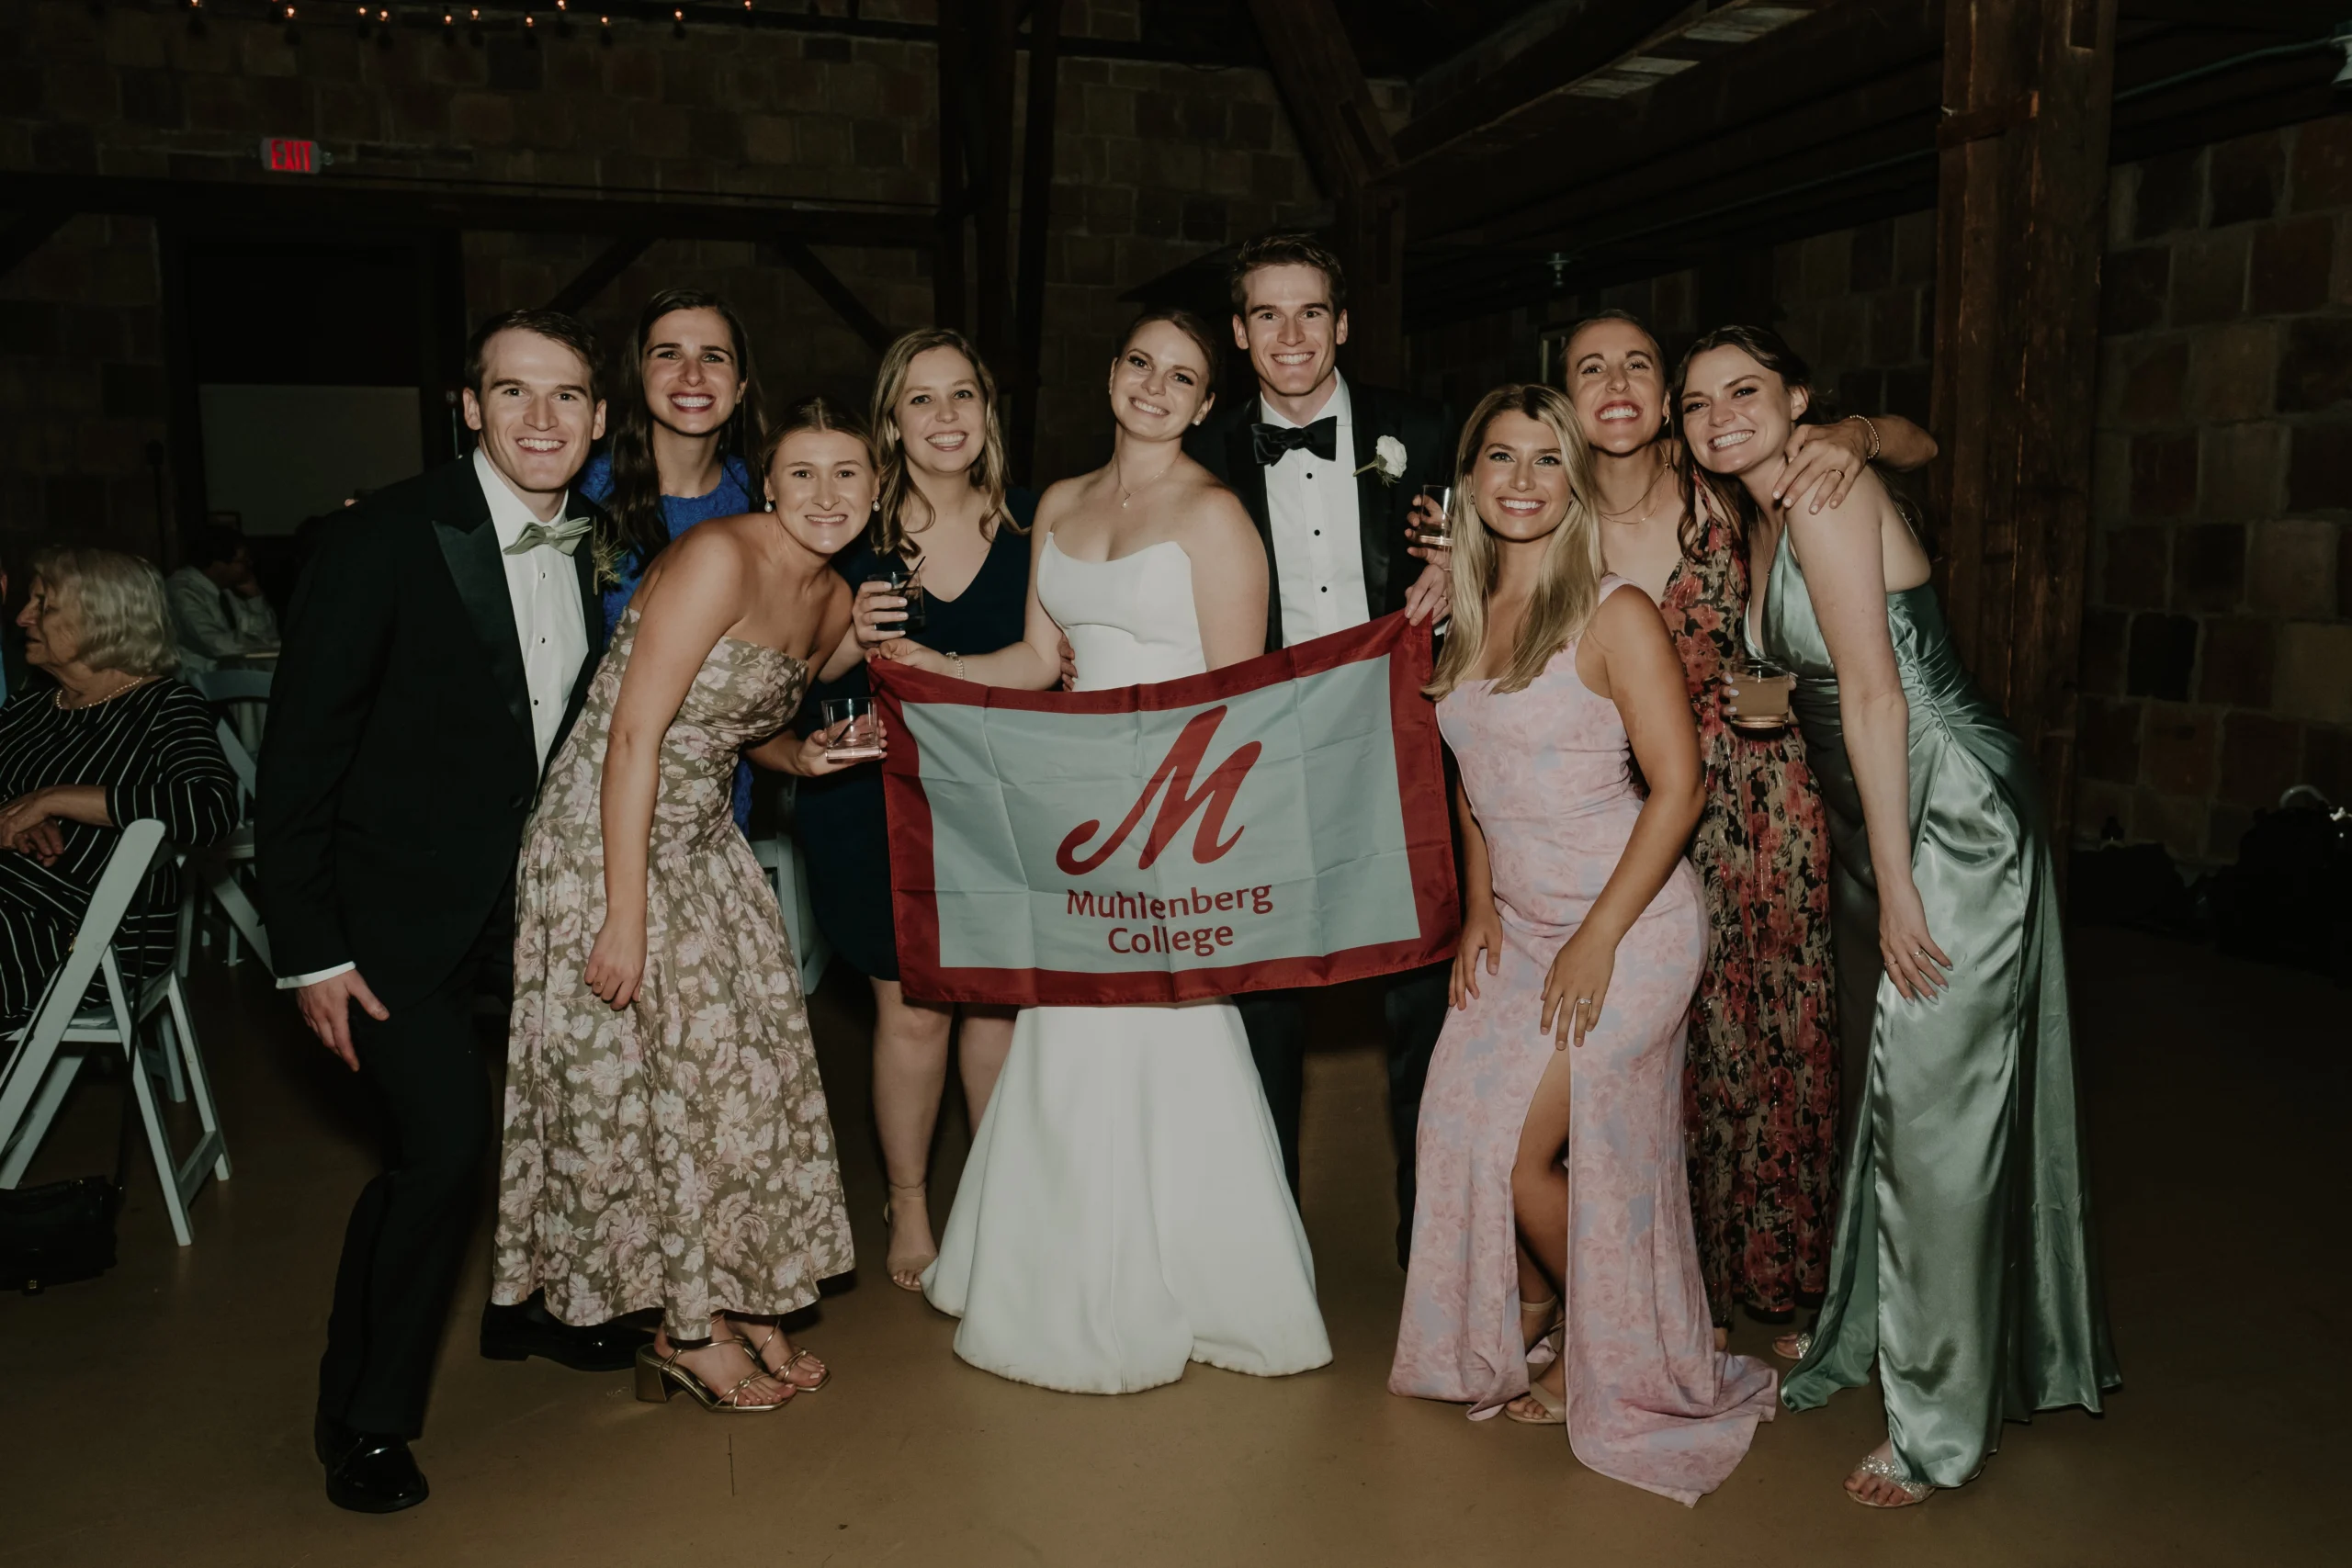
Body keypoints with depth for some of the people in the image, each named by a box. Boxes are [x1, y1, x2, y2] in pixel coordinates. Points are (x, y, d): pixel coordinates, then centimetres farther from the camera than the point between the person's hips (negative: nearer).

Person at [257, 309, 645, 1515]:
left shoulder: (598, 548, 0)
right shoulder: (381, 540, -17)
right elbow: (299, 755, -15)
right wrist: (312, 952, -15)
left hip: (540, 889, 6)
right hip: (399, 907, -6)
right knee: (443, 1140, -14)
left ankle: (529, 1304, 42)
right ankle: (364, 1416, 9)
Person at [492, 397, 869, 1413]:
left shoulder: (832, 600, 6)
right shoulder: (719, 558, -20)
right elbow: (634, 734, -23)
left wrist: (798, 755, -4)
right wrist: (625, 918, -24)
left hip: (704, 846, 8)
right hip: (606, 844, -8)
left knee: (744, 1070, 11)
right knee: (644, 1079, 2)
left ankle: (736, 1302, 28)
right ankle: (685, 1331, 20)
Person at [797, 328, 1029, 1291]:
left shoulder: (1024, 535, 0)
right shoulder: (855, 533, -6)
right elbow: (808, 674, 0)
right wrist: (854, 638, -19)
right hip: (878, 800, -2)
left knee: (998, 996, 9)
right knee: (912, 1009, 4)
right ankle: (908, 1208, 26)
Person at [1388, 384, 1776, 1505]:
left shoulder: (1615, 616, -14)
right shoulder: (1469, 619, 7)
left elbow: (1678, 785, -15)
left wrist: (1597, 939, -17)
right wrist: (1480, 905, 6)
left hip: (1627, 921, -6)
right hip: (1517, 921, 6)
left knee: (1519, 1151, -5)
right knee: (1458, 1127, 3)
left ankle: (1606, 1359, 23)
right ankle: (1521, 1316, 32)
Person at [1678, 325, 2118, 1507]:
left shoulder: (1826, 490, -14)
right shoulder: (1760, 522, 13)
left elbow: (1875, 693, -18)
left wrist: (1895, 885, -19)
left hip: (1955, 818, -9)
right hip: (1887, 824, 9)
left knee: (1936, 1103, -4)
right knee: (1901, 1085, 18)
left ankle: (1941, 1421, 9)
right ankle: (1868, 1328, 35)